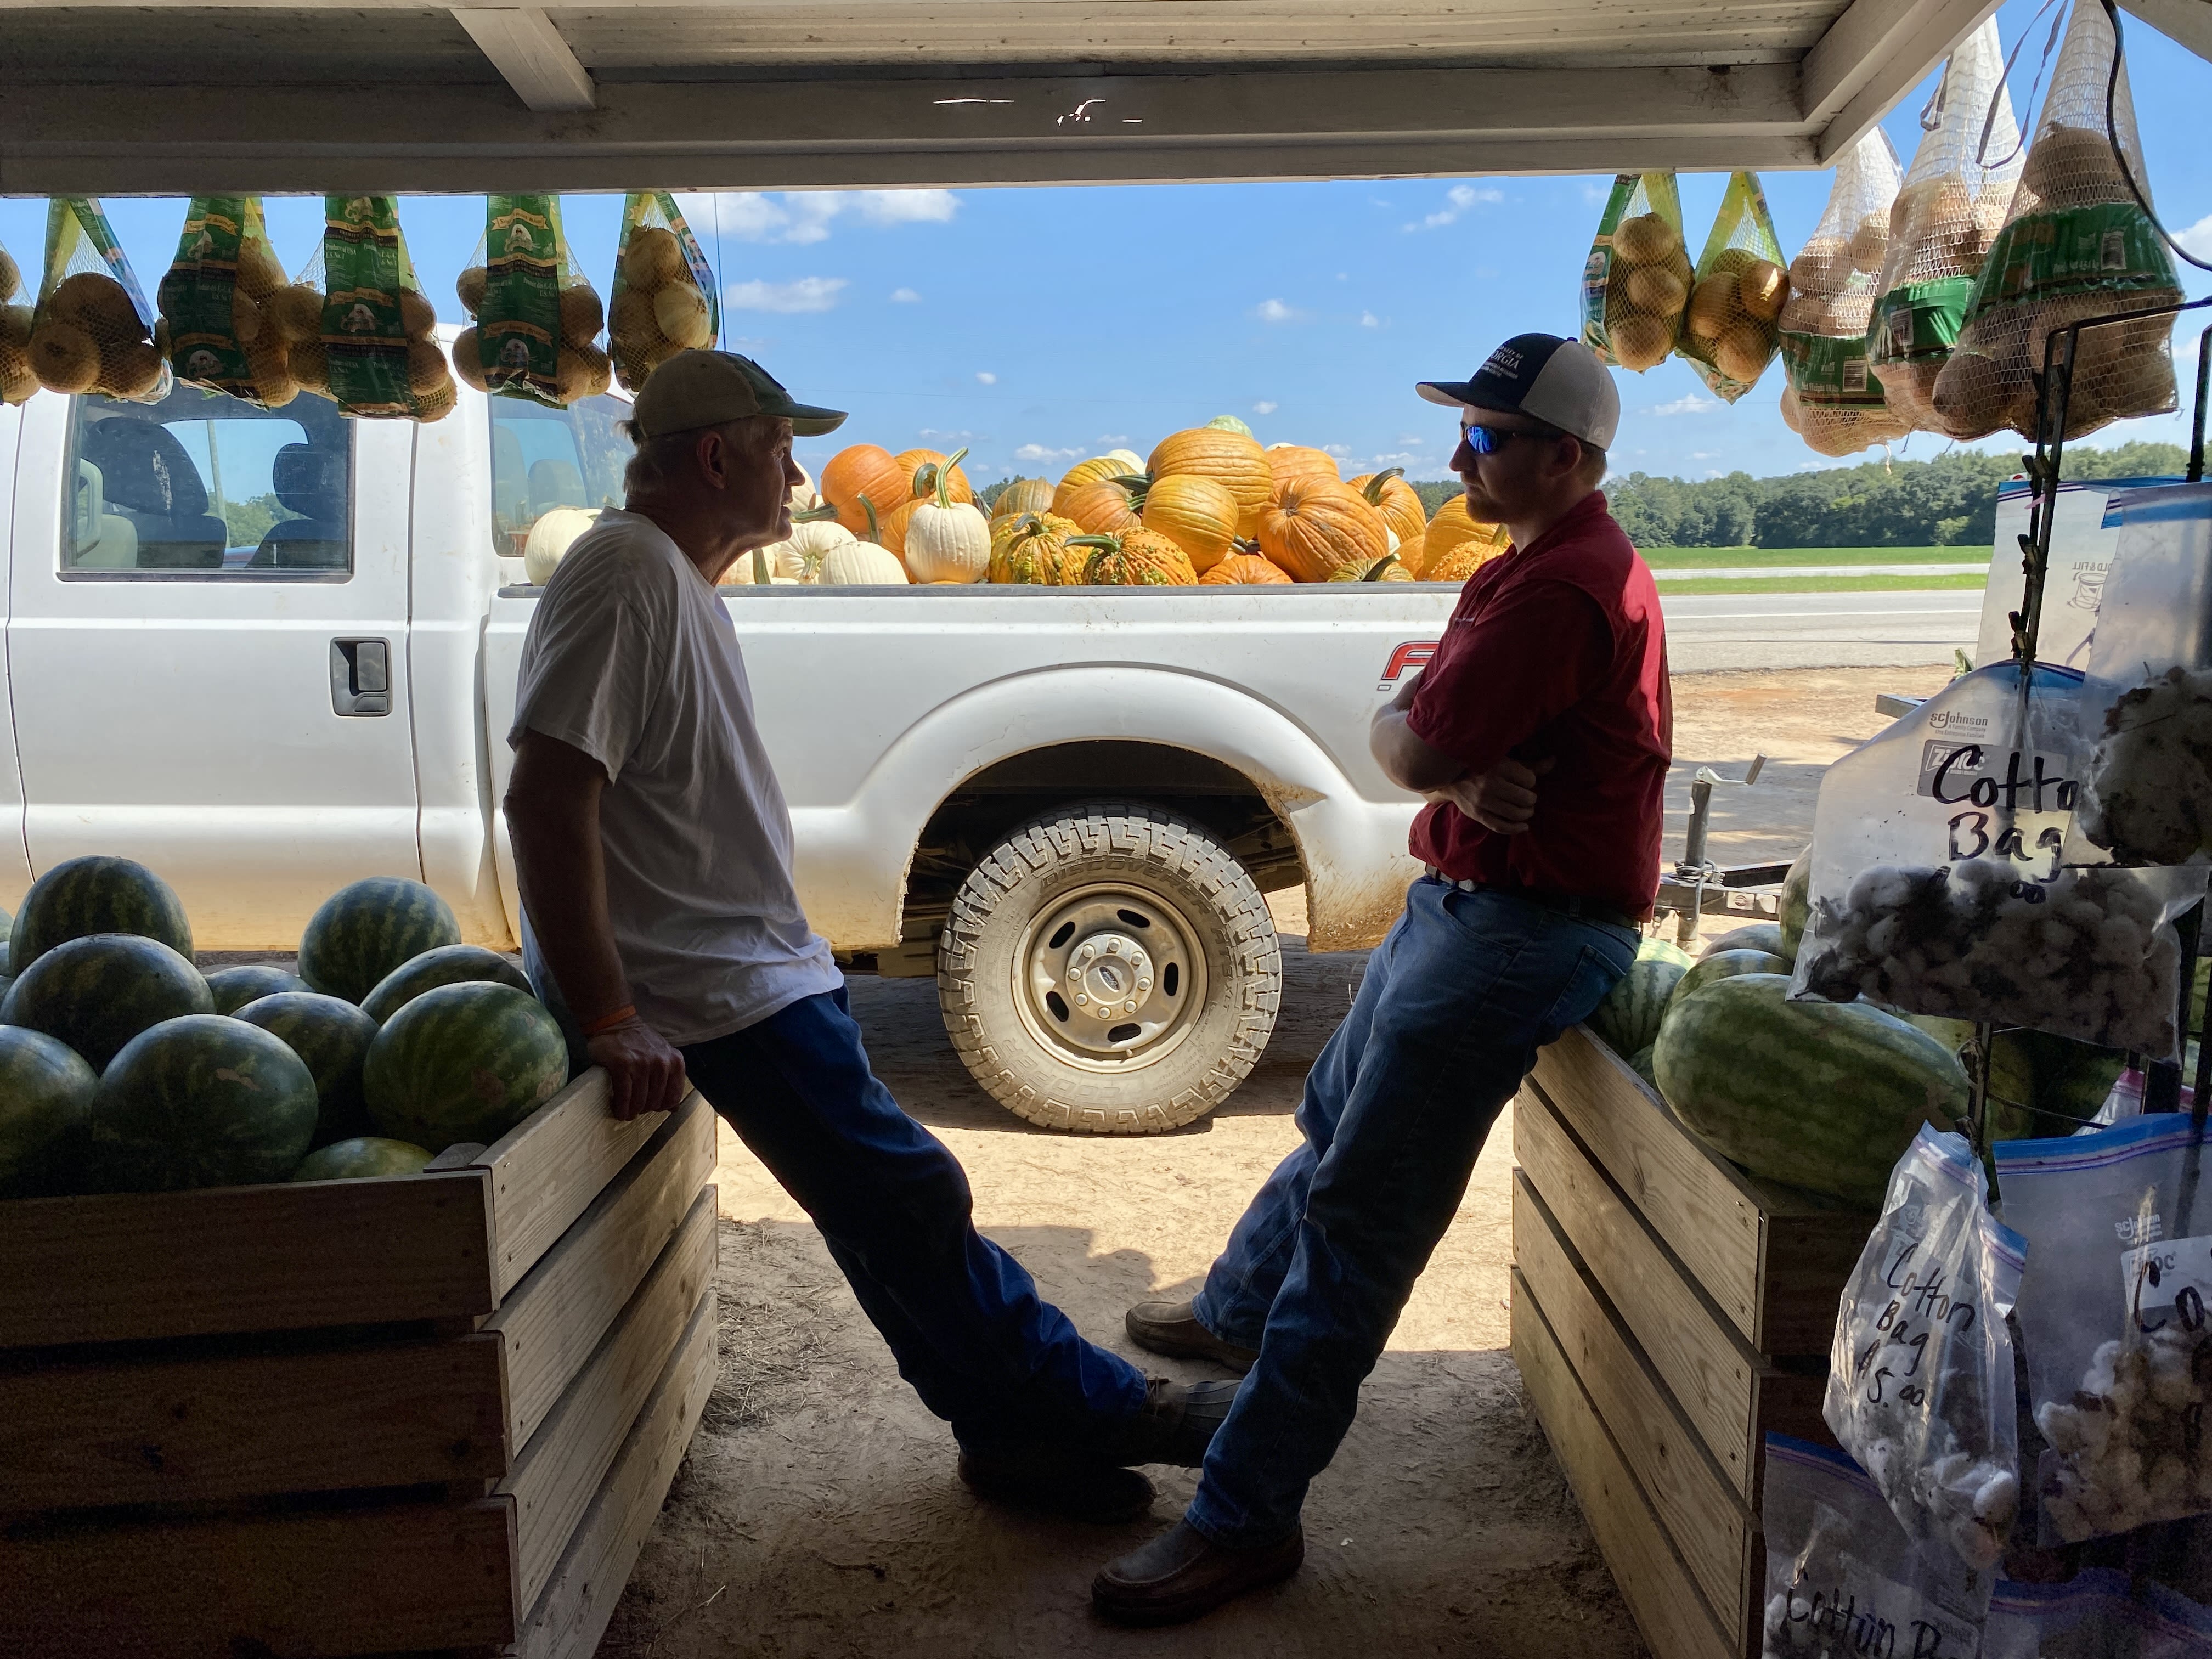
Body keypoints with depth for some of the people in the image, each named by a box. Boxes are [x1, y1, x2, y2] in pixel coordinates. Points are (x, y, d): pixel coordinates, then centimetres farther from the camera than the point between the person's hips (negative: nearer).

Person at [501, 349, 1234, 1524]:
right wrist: (607, 1021, -25)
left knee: (889, 1209, 12)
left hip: (752, 966, 10)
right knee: (905, 1201, -4)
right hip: (710, 988, -10)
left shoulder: (680, 578, 16)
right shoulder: (630, 572, -16)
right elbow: (545, 797, -24)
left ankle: (1017, 1427, 22)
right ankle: (1088, 1408, 8)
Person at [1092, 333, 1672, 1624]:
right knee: (1334, 1125, 26)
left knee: (1363, 1216, -9)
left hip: (1523, 928, -11)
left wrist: (1439, 759, -1)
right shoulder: (1538, 562, 15)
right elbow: (1405, 736, 8)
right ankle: (1238, 1311, 49)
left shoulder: (1562, 588, -21)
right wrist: (1460, 771, -14)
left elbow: (1411, 745, -24)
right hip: (1463, 899, 11)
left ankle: (1246, 1519, -2)